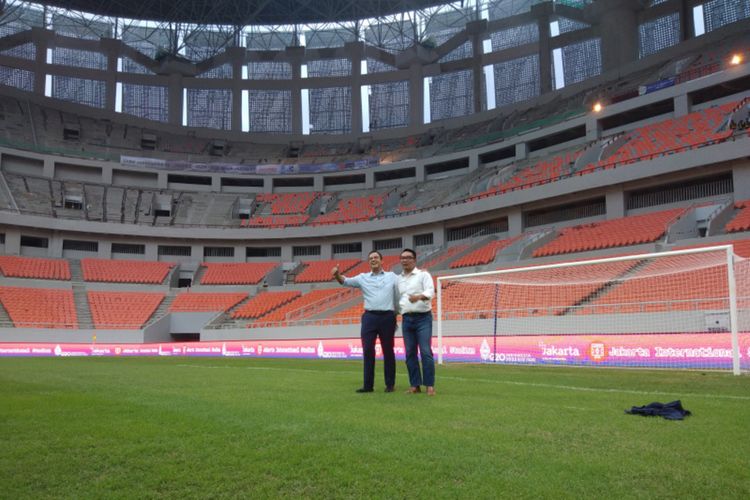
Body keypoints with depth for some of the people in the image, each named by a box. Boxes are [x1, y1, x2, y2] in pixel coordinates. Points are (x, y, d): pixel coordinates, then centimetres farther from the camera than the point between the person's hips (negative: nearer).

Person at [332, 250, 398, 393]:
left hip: (387, 317, -1)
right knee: (368, 350, -1)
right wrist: (337, 275, -19)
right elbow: (346, 281, 0)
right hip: (370, 317, 1)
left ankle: (390, 384, 13)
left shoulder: (392, 276, 10)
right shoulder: (363, 277, 11)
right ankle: (368, 385, 4)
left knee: (388, 350, 5)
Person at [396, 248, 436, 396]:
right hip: (406, 319, 5)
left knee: (425, 352, -10)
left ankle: (430, 385, -6)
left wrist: (419, 296, -36)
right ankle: (415, 385, 11)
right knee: (410, 353, 4)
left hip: (423, 317, -5)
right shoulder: (398, 279, 14)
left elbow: (430, 292, -16)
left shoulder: (423, 274, -1)